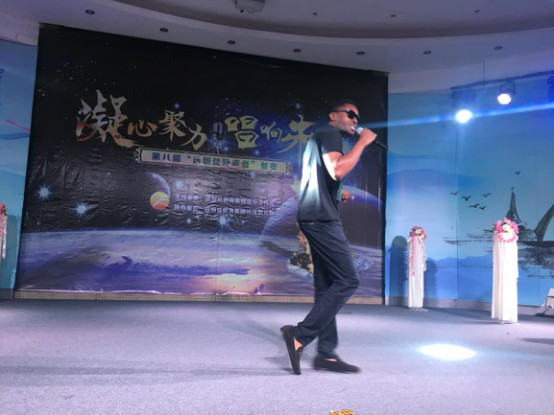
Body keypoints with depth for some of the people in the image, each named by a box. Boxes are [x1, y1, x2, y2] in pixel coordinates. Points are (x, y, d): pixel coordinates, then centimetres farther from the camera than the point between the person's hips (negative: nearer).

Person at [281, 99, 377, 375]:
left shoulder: (320, 138, 28)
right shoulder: (329, 134, -3)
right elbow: (338, 170, -21)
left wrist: (337, 194, 22)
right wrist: (362, 142, -11)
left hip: (316, 219, 10)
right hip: (322, 218, -10)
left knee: (327, 285, 7)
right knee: (348, 280, -10)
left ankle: (326, 354, 10)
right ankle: (300, 336, -10)